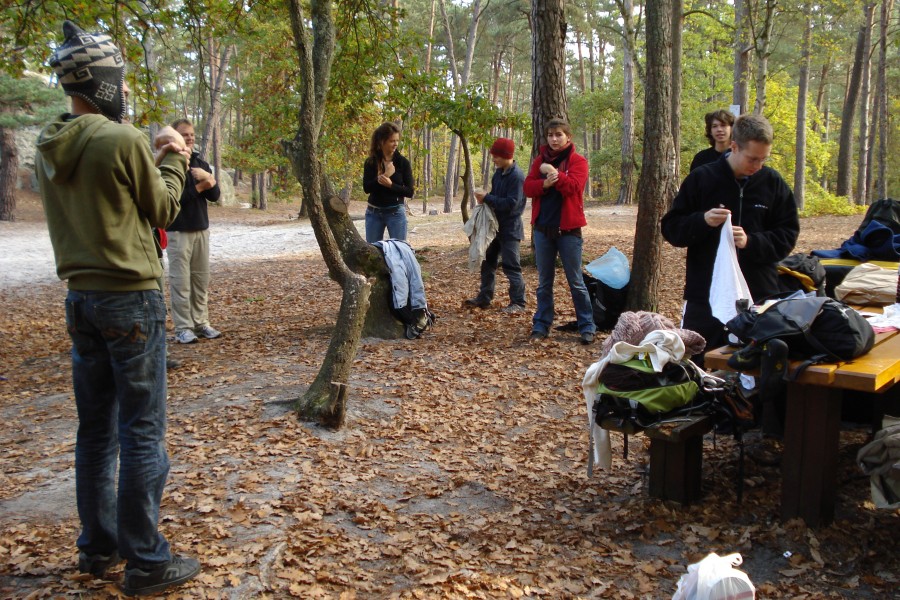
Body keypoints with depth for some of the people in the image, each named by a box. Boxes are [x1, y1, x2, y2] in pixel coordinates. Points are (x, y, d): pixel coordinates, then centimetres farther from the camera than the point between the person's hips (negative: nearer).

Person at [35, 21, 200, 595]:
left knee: (95, 428, 15)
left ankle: (98, 547, 26)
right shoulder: (125, 141, -15)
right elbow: (163, 209, -3)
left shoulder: (49, 149, 8)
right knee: (142, 432, 0)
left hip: (81, 298, 8)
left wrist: (155, 155, 16)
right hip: (131, 298, -8)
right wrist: (173, 160, 11)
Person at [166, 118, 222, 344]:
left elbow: (215, 195, 4)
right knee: (180, 281, -3)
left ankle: (201, 323, 17)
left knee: (201, 279, 9)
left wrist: (208, 178, -15)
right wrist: (199, 187, -15)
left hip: (201, 229, 6)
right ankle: (183, 328, 1)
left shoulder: (200, 163, 12)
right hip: (177, 231, -6)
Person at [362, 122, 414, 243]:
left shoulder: (403, 162, -4)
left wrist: (390, 184, -22)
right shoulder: (371, 162, 0)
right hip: (373, 212, 2)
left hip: (396, 212, -2)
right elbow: (366, 187, -11)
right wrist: (384, 175, -22)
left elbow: (409, 191, -7)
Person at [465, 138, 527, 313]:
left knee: (511, 266, -5)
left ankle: (518, 302, 4)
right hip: (496, 225, 9)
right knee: (488, 261, 13)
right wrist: (484, 198, -3)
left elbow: (511, 203, -25)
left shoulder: (516, 176, -19)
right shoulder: (499, 173, 8)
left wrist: (487, 198, -21)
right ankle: (484, 298, 23)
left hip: (510, 228, -9)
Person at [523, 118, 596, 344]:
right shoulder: (540, 160, 10)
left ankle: (587, 327, 10)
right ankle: (541, 325, 18)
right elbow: (528, 188, -1)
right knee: (544, 282, 10)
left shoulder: (578, 161, -2)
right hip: (543, 228, 4)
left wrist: (553, 173, -17)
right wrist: (545, 183, -19)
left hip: (568, 228, -4)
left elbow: (574, 186, -18)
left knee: (576, 281, 1)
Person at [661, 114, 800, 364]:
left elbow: (787, 236, 4)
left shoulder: (773, 183, 4)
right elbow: (671, 228, 1)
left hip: (759, 296, 1)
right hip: (705, 295, -1)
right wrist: (702, 221, -18)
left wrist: (751, 242, -14)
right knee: (696, 365, 6)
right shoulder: (701, 179, -1)